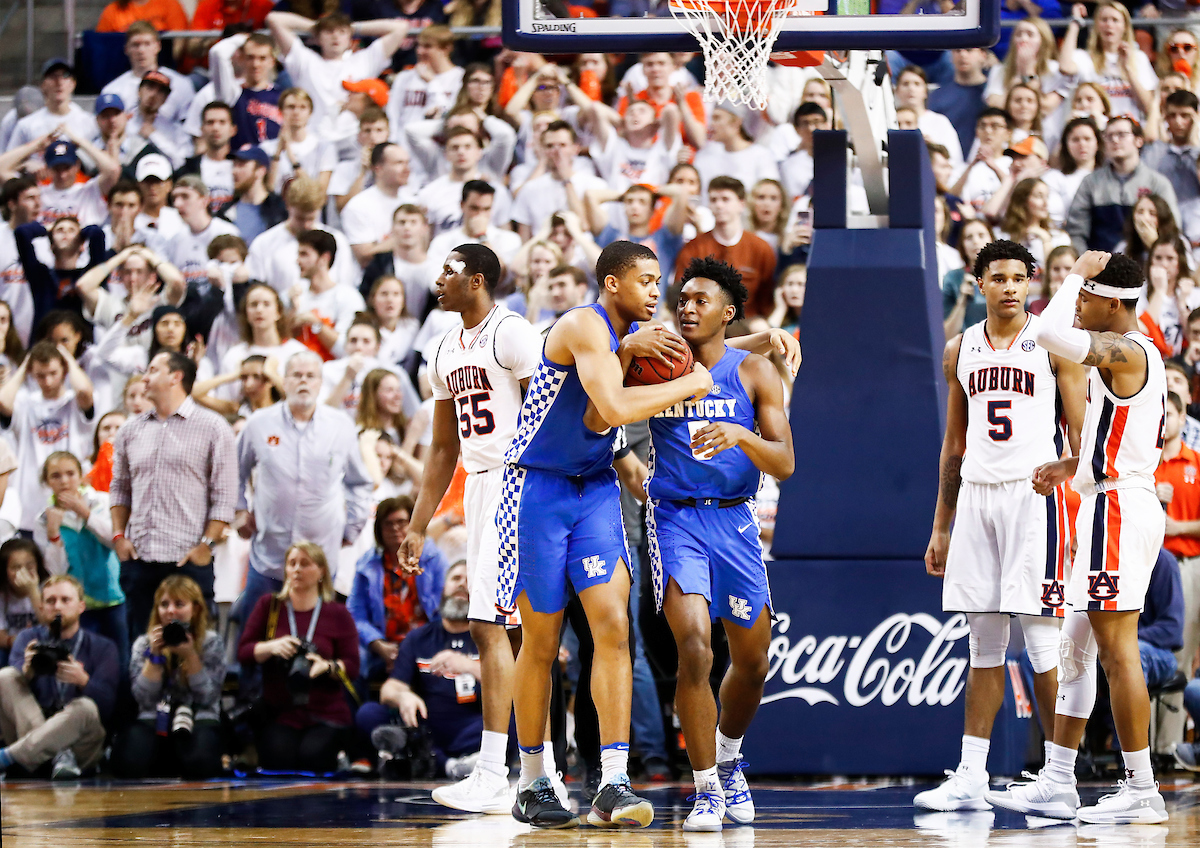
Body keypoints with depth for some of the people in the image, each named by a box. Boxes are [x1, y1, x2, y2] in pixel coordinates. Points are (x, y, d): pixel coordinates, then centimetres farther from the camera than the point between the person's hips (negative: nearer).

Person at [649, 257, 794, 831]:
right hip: (675, 520, -2)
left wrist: (739, 435, -27)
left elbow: (785, 464, -7)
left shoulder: (754, 372, -1)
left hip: (733, 522, 2)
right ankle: (706, 789, -8)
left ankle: (727, 759, 39)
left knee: (752, 663, 10)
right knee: (694, 651, -19)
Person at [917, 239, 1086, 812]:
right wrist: (940, 528, 16)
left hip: (1036, 493, -5)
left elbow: (1080, 436, -3)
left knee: (1043, 640, -6)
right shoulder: (961, 350, 13)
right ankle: (970, 777, 8)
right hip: (976, 495, 5)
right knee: (983, 642, 7)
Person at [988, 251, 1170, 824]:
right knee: (1074, 649, 12)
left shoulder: (1123, 351, -15)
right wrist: (1072, 467, 25)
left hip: (1117, 508, -11)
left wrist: (1078, 273, -16)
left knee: (1117, 652, -9)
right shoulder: (1138, 354, 17)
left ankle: (1142, 791, -7)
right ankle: (1056, 785, 14)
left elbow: (1050, 332, -29)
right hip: (1110, 505, 11)